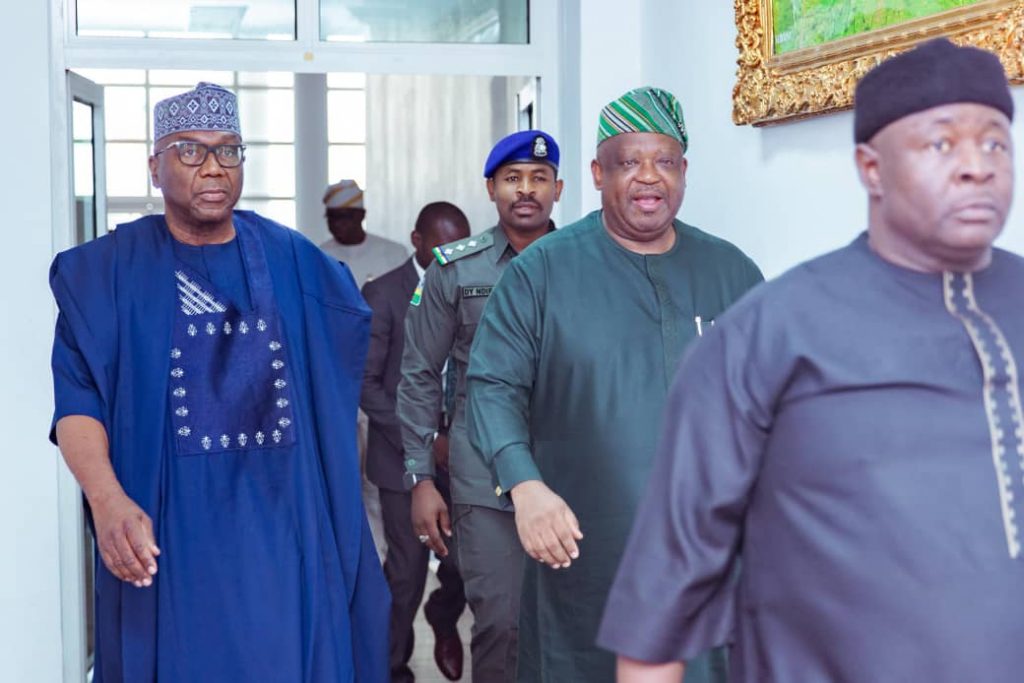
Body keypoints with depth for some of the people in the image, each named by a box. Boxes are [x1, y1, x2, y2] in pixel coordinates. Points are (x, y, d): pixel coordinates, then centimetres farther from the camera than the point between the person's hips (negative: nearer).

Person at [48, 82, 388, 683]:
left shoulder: (288, 257, 6)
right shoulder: (109, 270, -1)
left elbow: (358, 329, 17)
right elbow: (74, 393, -10)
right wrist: (107, 498, -26)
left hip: (284, 514, 2)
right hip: (169, 520, -2)